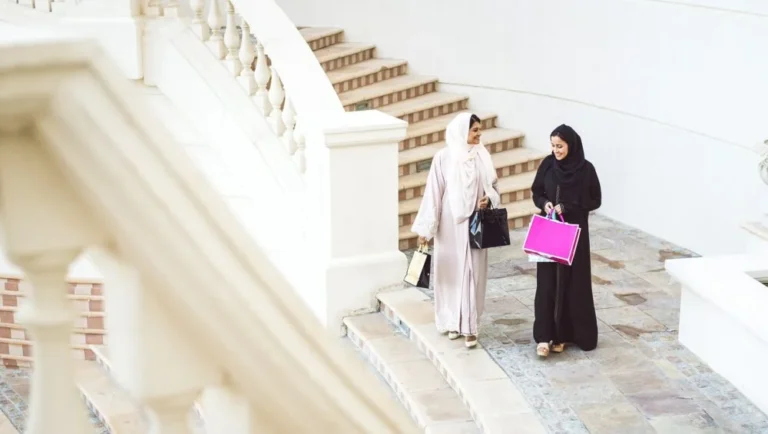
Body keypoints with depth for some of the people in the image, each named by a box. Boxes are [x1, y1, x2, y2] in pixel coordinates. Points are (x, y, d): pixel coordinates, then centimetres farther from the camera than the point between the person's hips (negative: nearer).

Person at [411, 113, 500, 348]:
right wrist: (425, 228, -7)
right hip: (451, 224, -2)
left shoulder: (482, 155, 0)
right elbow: (433, 192, -6)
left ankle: (468, 325, 5)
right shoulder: (443, 157, -8)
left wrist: (489, 198, -13)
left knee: (472, 271, 1)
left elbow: (492, 185, 11)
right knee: (451, 270, 7)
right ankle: (452, 320, 21)